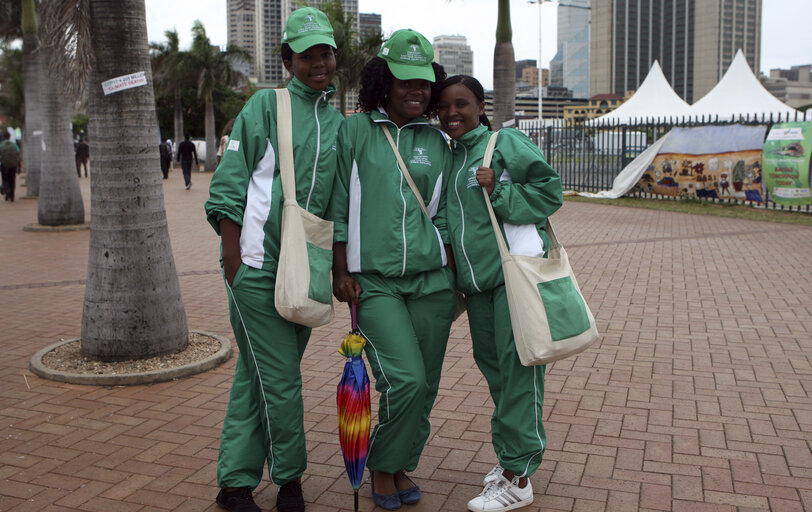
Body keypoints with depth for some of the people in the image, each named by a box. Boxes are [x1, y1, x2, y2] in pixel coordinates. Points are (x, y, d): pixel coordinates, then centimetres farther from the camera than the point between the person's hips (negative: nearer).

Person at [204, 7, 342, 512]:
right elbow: (229, 186, -5)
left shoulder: (339, 123, 13)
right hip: (257, 264, -5)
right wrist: (234, 265, -11)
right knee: (279, 381, -2)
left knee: (257, 377, 12)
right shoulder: (266, 105, -2)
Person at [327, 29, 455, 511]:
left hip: (431, 279, 4)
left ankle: (403, 465, 29)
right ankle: (381, 465, 14)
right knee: (405, 380, -12)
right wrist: (341, 271, -2)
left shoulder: (438, 142, 10)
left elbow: (444, 214, 14)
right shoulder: (354, 131, 1)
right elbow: (339, 206, 2)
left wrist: (454, 278, 10)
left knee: (426, 384, 6)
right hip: (373, 281, -3)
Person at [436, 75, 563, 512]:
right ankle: (509, 456, 26)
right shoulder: (450, 157, 17)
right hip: (475, 279, 8)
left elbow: (549, 190, -7)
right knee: (492, 364, 12)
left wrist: (500, 192, -15)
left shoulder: (507, 142, -3)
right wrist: (452, 264, 11)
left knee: (517, 366, -7)